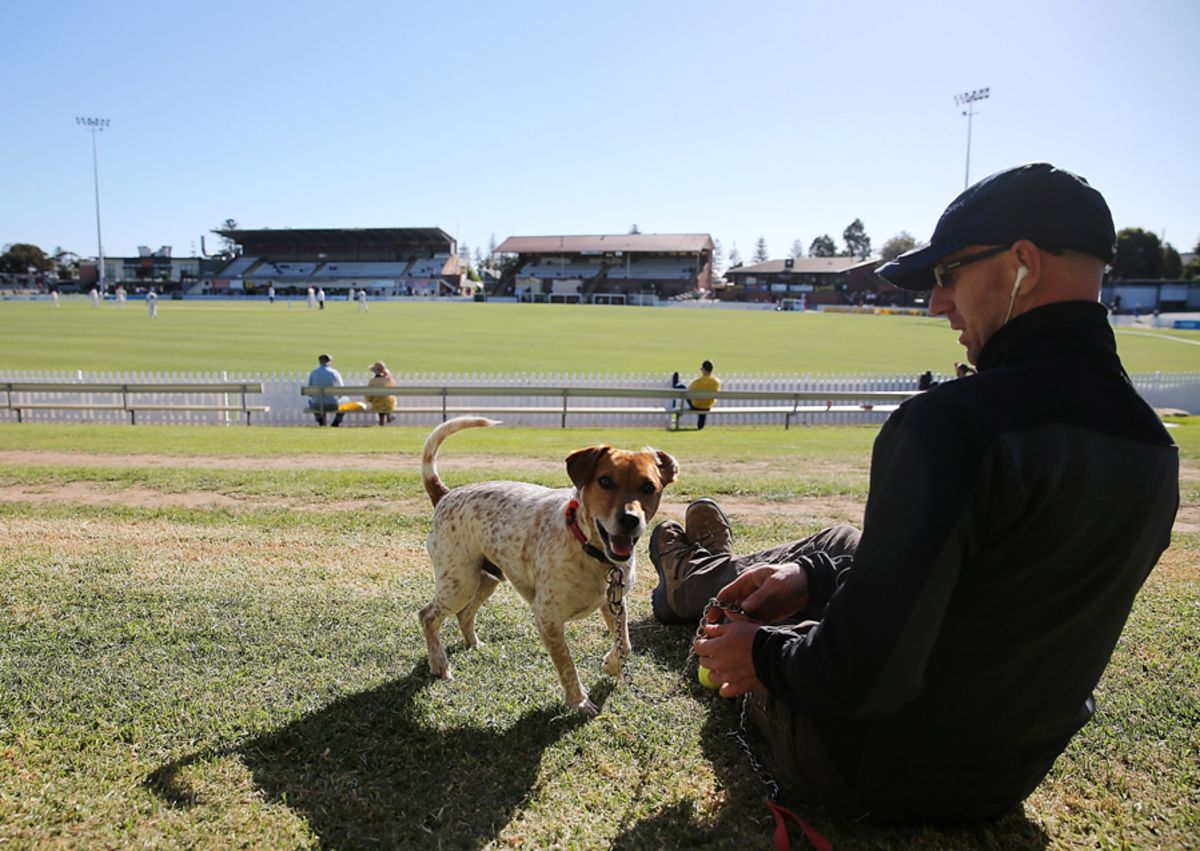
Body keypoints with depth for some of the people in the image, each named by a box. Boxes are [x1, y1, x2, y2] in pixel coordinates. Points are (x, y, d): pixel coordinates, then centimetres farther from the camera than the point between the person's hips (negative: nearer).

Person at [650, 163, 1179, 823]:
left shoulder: (954, 422, -34)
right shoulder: (1153, 446, -5)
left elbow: (863, 675, -35)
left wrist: (764, 656, -14)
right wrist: (815, 576, 1)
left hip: (880, 775, -7)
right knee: (843, 543, 24)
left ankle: (694, 577, 55)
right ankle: (701, 572, 53)